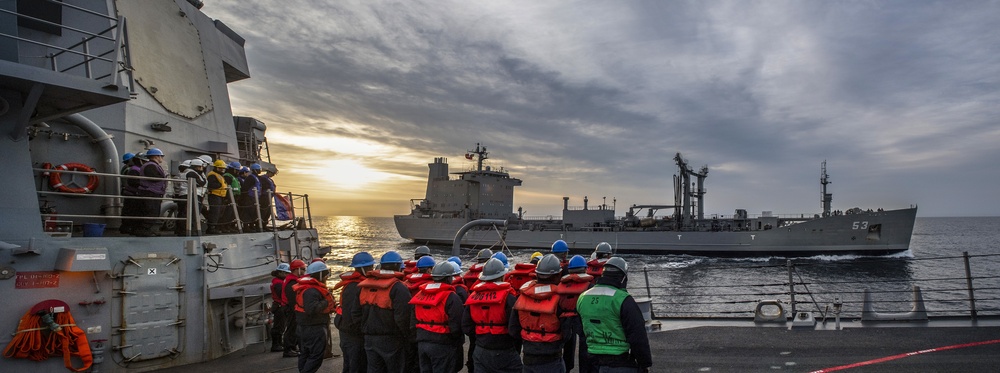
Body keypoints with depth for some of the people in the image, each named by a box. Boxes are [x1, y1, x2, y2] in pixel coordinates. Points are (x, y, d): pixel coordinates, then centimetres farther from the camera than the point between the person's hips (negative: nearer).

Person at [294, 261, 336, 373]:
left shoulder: (307, 287, 13)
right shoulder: (312, 291, -22)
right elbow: (312, 309, -34)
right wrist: (326, 303, -22)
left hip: (305, 327, 11)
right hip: (315, 328, -11)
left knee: (305, 354, 19)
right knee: (316, 356, -7)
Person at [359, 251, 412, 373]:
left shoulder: (365, 286, 7)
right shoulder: (398, 288, -16)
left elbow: (361, 312, 14)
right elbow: (402, 317, -21)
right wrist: (407, 336, -8)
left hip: (369, 339, 6)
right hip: (391, 340, -6)